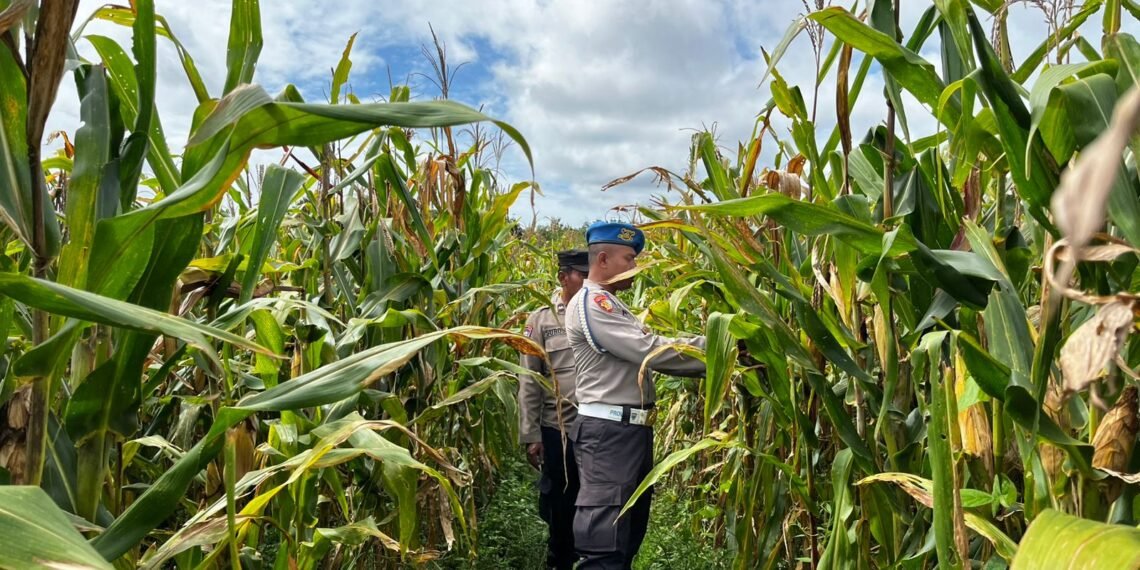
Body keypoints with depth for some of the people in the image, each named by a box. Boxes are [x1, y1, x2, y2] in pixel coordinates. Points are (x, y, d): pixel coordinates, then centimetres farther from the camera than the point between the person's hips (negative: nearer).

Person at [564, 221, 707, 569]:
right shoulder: (591, 302, -13)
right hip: (609, 431, -11)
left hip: (632, 429, 11)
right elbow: (649, 350, -20)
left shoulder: (612, 305, 20)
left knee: (627, 537, 18)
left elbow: (644, 354, 13)